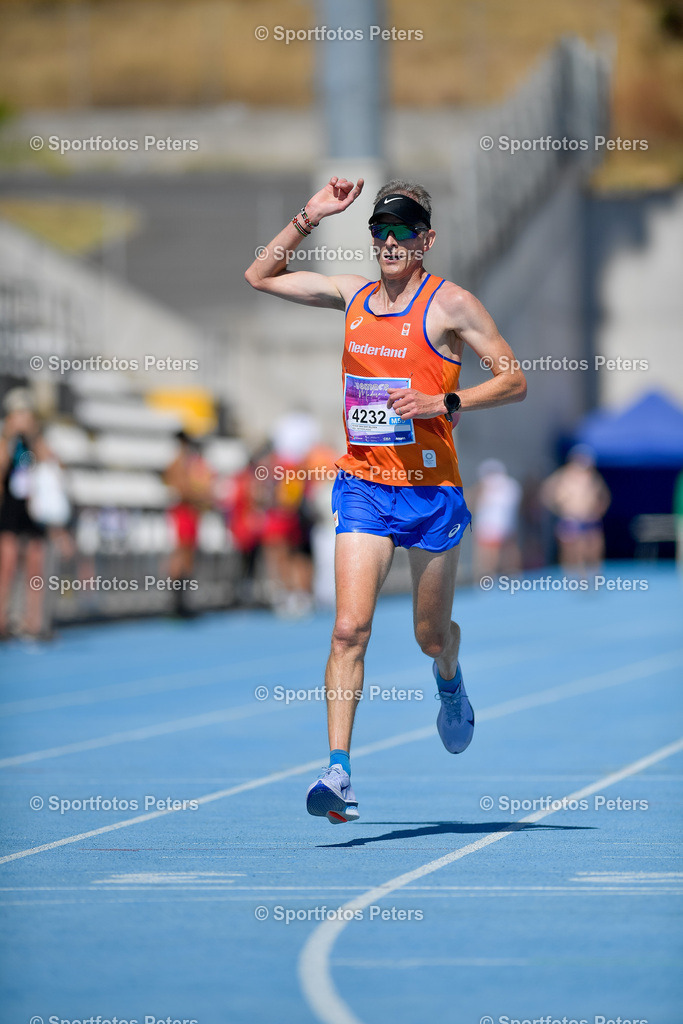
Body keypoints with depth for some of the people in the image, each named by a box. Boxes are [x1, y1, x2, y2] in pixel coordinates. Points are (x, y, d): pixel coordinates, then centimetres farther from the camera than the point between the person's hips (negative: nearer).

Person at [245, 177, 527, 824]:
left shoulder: (450, 303, -5)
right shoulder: (353, 295, 8)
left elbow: (514, 381, -3)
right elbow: (259, 276, 17)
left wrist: (445, 404, -16)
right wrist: (310, 217, 7)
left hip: (431, 489, -2)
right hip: (362, 485, 2)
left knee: (430, 634, 12)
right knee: (350, 627, -14)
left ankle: (449, 680, 49)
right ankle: (338, 769, -17)